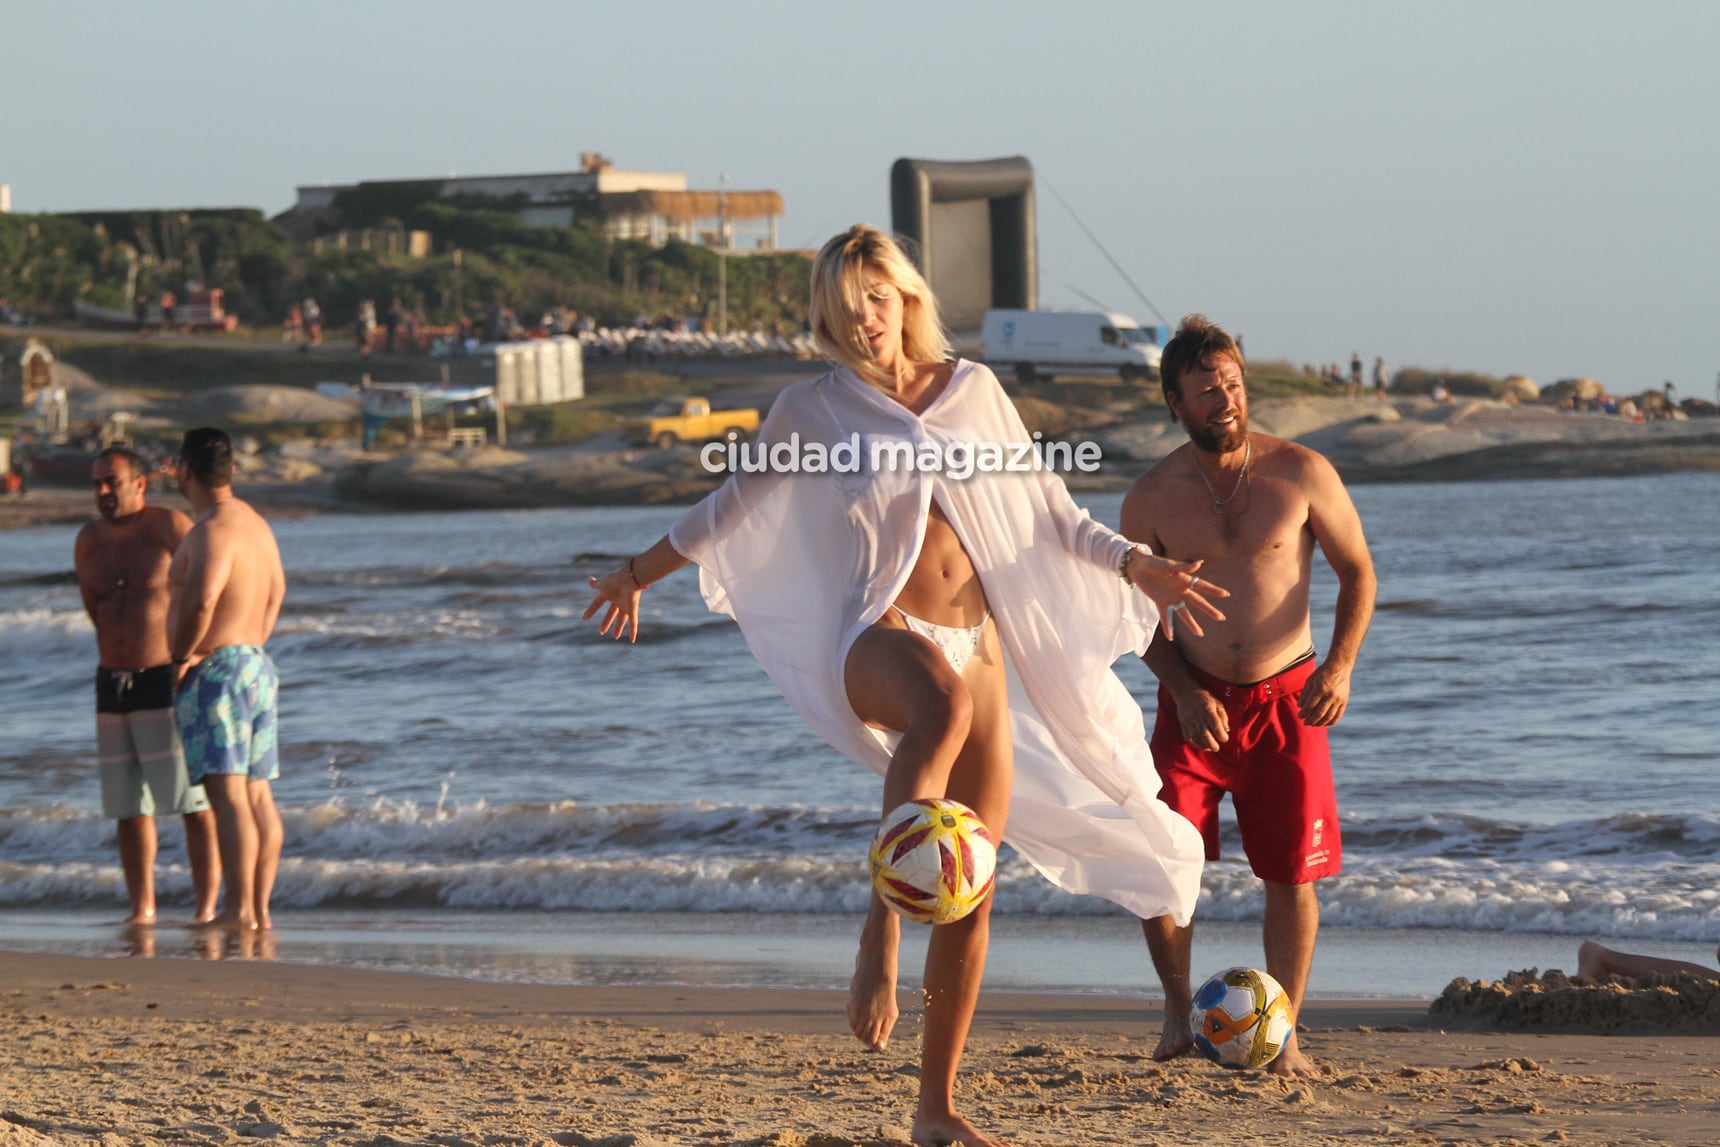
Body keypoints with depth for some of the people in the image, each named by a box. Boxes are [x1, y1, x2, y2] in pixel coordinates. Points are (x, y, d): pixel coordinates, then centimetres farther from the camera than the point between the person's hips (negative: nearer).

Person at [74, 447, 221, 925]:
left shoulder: (170, 527, -9)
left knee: (194, 800, -8)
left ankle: (205, 907, -6)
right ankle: (142, 908, 13)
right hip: (113, 685, 6)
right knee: (129, 805, 7)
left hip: (169, 684, -6)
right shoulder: (89, 541, 8)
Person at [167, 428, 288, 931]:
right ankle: (260, 908, 9)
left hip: (216, 668, -10)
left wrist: (182, 656, -15)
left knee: (228, 795, -11)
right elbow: (276, 590, 30)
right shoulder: (255, 523, 16)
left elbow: (201, 601, -28)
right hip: (257, 665, 10)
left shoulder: (214, 529, -16)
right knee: (258, 794, 8)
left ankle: (239, 909, -15)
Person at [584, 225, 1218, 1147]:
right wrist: (641, 571, 30)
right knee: (944, 708, -43)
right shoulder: (811, 410, 5)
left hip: (979, 647, 4)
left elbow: (1044, 510, 18)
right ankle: (881, 933, -39)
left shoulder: (972, 389, 11)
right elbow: (736, 504, 21)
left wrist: (1135, 566, 5)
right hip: (880, 636, -4)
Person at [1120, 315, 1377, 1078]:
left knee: (1292, 873, -2)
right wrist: (1183, 691, -6)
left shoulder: (1301, 473, -7)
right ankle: (1177, 1007, 14)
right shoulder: (1151, 497, -4)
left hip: (1285, 699, 0)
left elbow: (1357, 572, 2)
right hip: (1196, 703, 0)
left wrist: (1339, 666, -12)